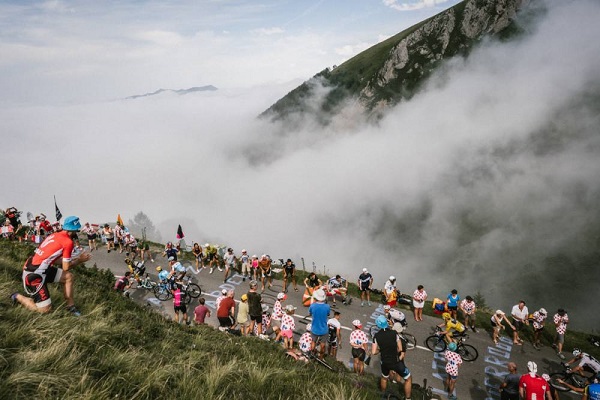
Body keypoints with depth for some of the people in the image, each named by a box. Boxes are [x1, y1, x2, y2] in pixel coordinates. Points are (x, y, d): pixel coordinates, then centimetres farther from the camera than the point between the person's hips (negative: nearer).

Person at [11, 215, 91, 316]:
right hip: (34, 275, -9)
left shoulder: (55, 235, 7)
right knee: (45, 309, 2)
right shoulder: (68, 242, -18)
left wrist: (76, 257, 15)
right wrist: (80, 260, 5)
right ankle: (18, 297, 15)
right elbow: (66, 267, -10)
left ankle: (70, 306, 16)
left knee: (68, 277, 11)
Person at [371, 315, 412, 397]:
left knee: (384, 378, 33)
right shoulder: (394, 333, -15)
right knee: (408, 379, 20)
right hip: (396, 362, -3)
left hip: (385, 362, 3)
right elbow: (400, 349, -9)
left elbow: (373, 352, -10)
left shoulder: (376, 336, -10)